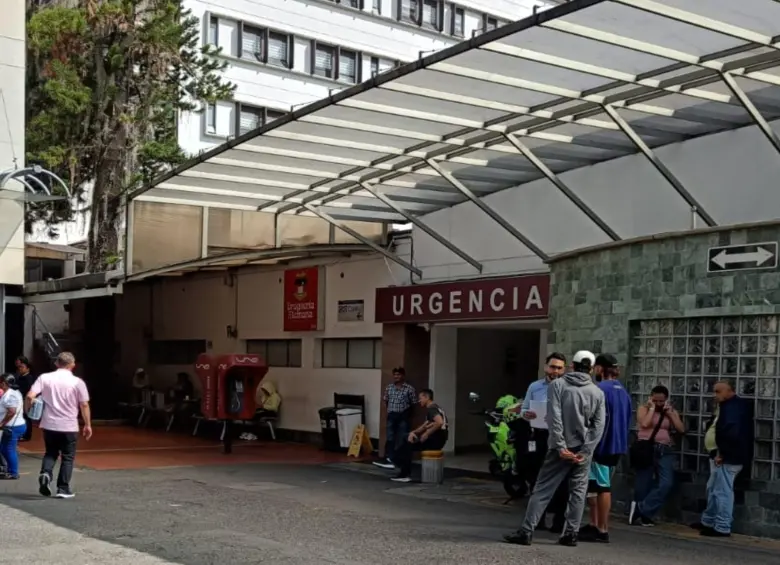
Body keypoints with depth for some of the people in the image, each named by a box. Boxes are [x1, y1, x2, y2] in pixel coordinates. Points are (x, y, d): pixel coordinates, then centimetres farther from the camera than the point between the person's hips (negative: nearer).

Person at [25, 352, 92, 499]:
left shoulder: (44, 378, -3)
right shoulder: (77, 382, -7)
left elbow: (30, 396, -10)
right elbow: (84, 405, -5)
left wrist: (28, 410, 9)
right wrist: (88, 425, 5)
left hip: (49, 425, 2)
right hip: (69, 426, -2)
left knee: (50, 453, 20)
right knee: (67, 457, 11)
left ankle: (45, 474, -7)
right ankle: (63, 489, 9)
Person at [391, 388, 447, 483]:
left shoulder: (431, 409, -12)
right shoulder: (432, 408, 20)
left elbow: (439, 422, -30)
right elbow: (424, 426, 22)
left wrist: (427, 434, -20)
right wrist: (413, 432, 5)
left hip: (436, 439, -10)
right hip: (436, 438, 10)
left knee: (408, 444, -3)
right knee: (408, 440, 14)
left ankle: (405, 475, 3)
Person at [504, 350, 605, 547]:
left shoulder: (557, 385, -3)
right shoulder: (598, 393, 5)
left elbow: (554, 418, -12)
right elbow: (599, 425, -2)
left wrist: (561, 447, -12)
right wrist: (585, 451, -6)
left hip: (562, 447, -2)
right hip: (583, 450, 2)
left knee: (543, 489, 0)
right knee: (578, 491, 11)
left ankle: (526, 531, -5)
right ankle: (571, 534, 9)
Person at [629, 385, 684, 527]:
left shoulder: (672, 411, 15)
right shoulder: (643, 409, 5)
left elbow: (681, 429, 3)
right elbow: (645, 424, -14)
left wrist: (669, 413, 0)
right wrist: (652, 408, -4)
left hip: (665, 451, 3)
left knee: (666, 483, -15)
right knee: (643, 485, -1)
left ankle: (640, 509, -8)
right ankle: (643, 515, 12)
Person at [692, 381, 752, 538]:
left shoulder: (734, 407, -18)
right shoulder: (729, 406, 17)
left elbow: (730, 432, -29)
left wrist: (722, 453, -21)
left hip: (727, 458, -11)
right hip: (723, 456, 11)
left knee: (722, 492, -6)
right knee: (713, 490, 19)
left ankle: (722, 528, -1)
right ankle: (708, 522, 29)